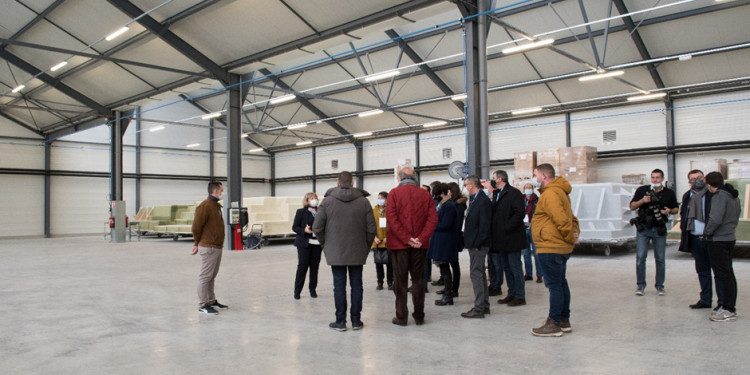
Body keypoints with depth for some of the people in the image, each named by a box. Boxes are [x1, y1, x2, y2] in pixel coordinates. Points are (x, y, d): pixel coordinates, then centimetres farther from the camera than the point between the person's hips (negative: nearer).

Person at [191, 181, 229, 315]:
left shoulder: (216, 205, 16)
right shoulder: (205, 206, -15)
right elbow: (196, 227, -15)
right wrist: (197, 243, -3)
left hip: (217, 247, 9)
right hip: (208, 248, -9)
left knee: (212, 276, 16)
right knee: (205, 276, -3)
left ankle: (211, 301, 25)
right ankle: (203, 305, 4)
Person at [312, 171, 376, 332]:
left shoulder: (327, 201, -4)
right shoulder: (363, 201, -1)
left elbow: (317, 228, -4)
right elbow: (371, 228, -3)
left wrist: (326, 244, 10)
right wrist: (366, 247, 10)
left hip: (335, 252, -1)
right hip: (358, 252, 1)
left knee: (339, 285, 5)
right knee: (356, 285, 9)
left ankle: (340, 321, 10)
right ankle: (356, 321, 15)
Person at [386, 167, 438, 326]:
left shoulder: (394, 193, -2)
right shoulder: (425, 194, 4)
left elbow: (392, 218, -12)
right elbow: (433, 218, -5)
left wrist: (406, 239, -13)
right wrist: (421, 238, -9)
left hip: (399, 244, -2)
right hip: (419, 245, 2)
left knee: (400, 280, 5)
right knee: (418, 279, 11)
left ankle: (401, 317, 8)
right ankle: (419, 316, 16)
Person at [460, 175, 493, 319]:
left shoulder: (483, 201, -16)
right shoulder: (475, 199, 14)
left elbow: (485, 225, -20)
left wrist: (477, 244, -20)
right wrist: (468, 242, 12)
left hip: (478, 244, -10)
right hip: (474, 244, 10)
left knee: (476, 274, -7)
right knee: (480, 273, 15)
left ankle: (479, 309, -1)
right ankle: (484, 305, 25)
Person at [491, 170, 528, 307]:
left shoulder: (514, 193, -11)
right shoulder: (497, 194, 15)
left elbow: (520, 213, -20)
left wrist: (507, 228, -19)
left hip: (512, 238, -9)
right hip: (502, 239, 9)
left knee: (515, 267, -3)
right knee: (507, 267, 14)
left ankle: (520, 296, 5)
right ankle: (512, 294, 23)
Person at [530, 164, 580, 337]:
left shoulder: (550, 194, -17)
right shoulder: (560, 191, 17)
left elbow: (562, 220, -25)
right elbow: (570, 217, 20)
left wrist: (570, 237, -13)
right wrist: (575, 233, 7)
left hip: (551, 248, -11)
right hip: (561, 247, 11)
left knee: (554, 285, -5)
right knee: (561, 283, 16)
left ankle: (554, 324, 2)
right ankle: (564, 320, 25)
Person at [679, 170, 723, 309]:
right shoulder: (687, 196, 11)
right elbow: (683, 217, 16)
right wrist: (684, 237, 9)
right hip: (695, 239, 5)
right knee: (702, 271, 13)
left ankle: (722, 302, 7)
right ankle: (705, 300, 23)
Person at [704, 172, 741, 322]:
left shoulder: (719, 195, -17)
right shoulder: (733, 196, 13)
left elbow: (716, 219, -25)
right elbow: (736, 217, 19)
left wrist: (706, 232, -11)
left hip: (718, 241, -10)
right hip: (730, 238, 10)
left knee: (724, 274, -5)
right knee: (728, 274, 14)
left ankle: (728, 310, -1)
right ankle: (729, 307, 21)